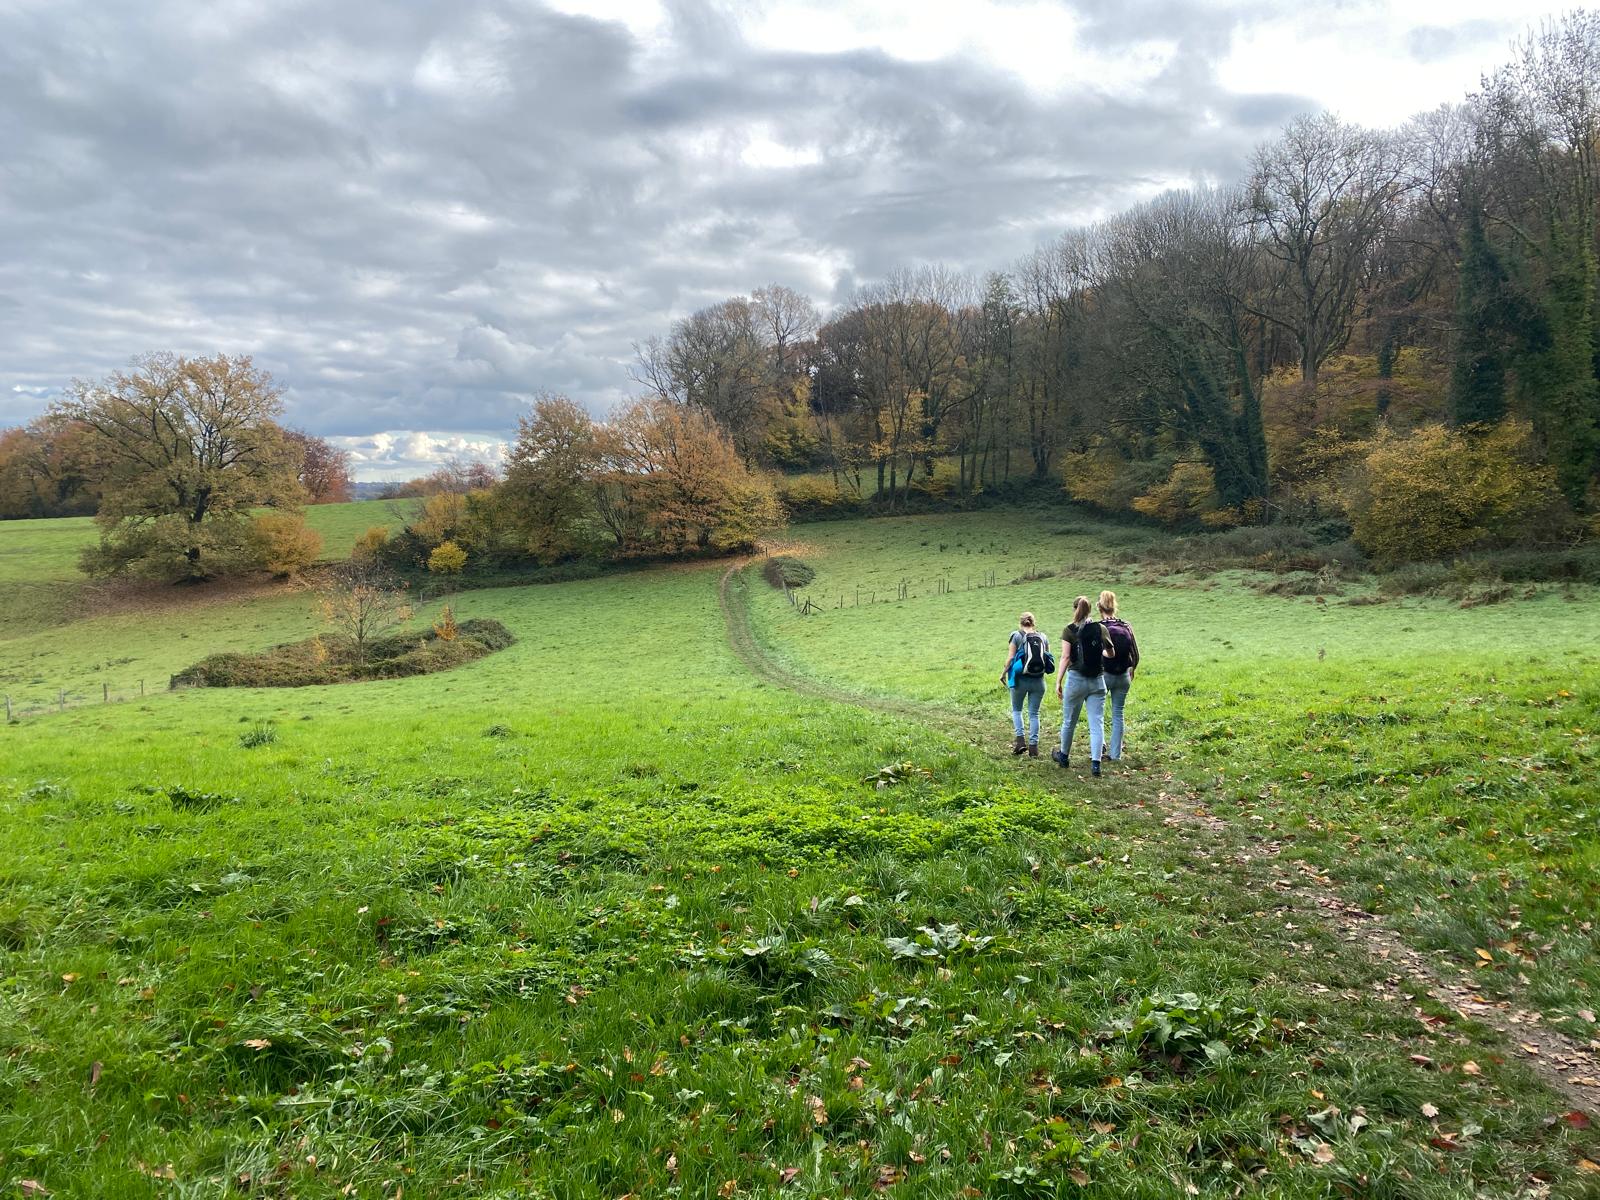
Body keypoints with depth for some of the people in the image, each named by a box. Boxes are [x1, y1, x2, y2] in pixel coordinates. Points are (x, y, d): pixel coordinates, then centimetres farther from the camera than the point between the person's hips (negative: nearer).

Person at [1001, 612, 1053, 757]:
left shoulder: (1017, 636, -4)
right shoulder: (1043, 637, 6)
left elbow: (1010, 658, -7)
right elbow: (1048, 658, 7)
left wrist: (1003, 673, 7)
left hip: (1020, 679, -2)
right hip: (1039, 681, 3)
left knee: (1016, 710, 16)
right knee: (1034, 713, 9)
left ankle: (1020, 740, 3)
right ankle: (1033, 746, 6)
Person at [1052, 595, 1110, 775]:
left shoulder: (1068, 631, -5)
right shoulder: (1101, 629, 2)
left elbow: (1066, 657, -11)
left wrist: (1058, 681, -9)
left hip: (1076, 679, -2)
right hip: (1097, 680, 2)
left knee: (1069, 721, 14)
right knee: (1097, 723, 1)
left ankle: (1064, 756, 31)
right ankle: (1095, 763, -8)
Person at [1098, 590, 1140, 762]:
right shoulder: (1126, 627, 0)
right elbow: (1135, 654, 5)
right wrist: (1131, 670, 22)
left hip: (1103, 675, -3)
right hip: (1123, 677, 3)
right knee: (1118, 714, 11)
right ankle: (1115, 753, 14)